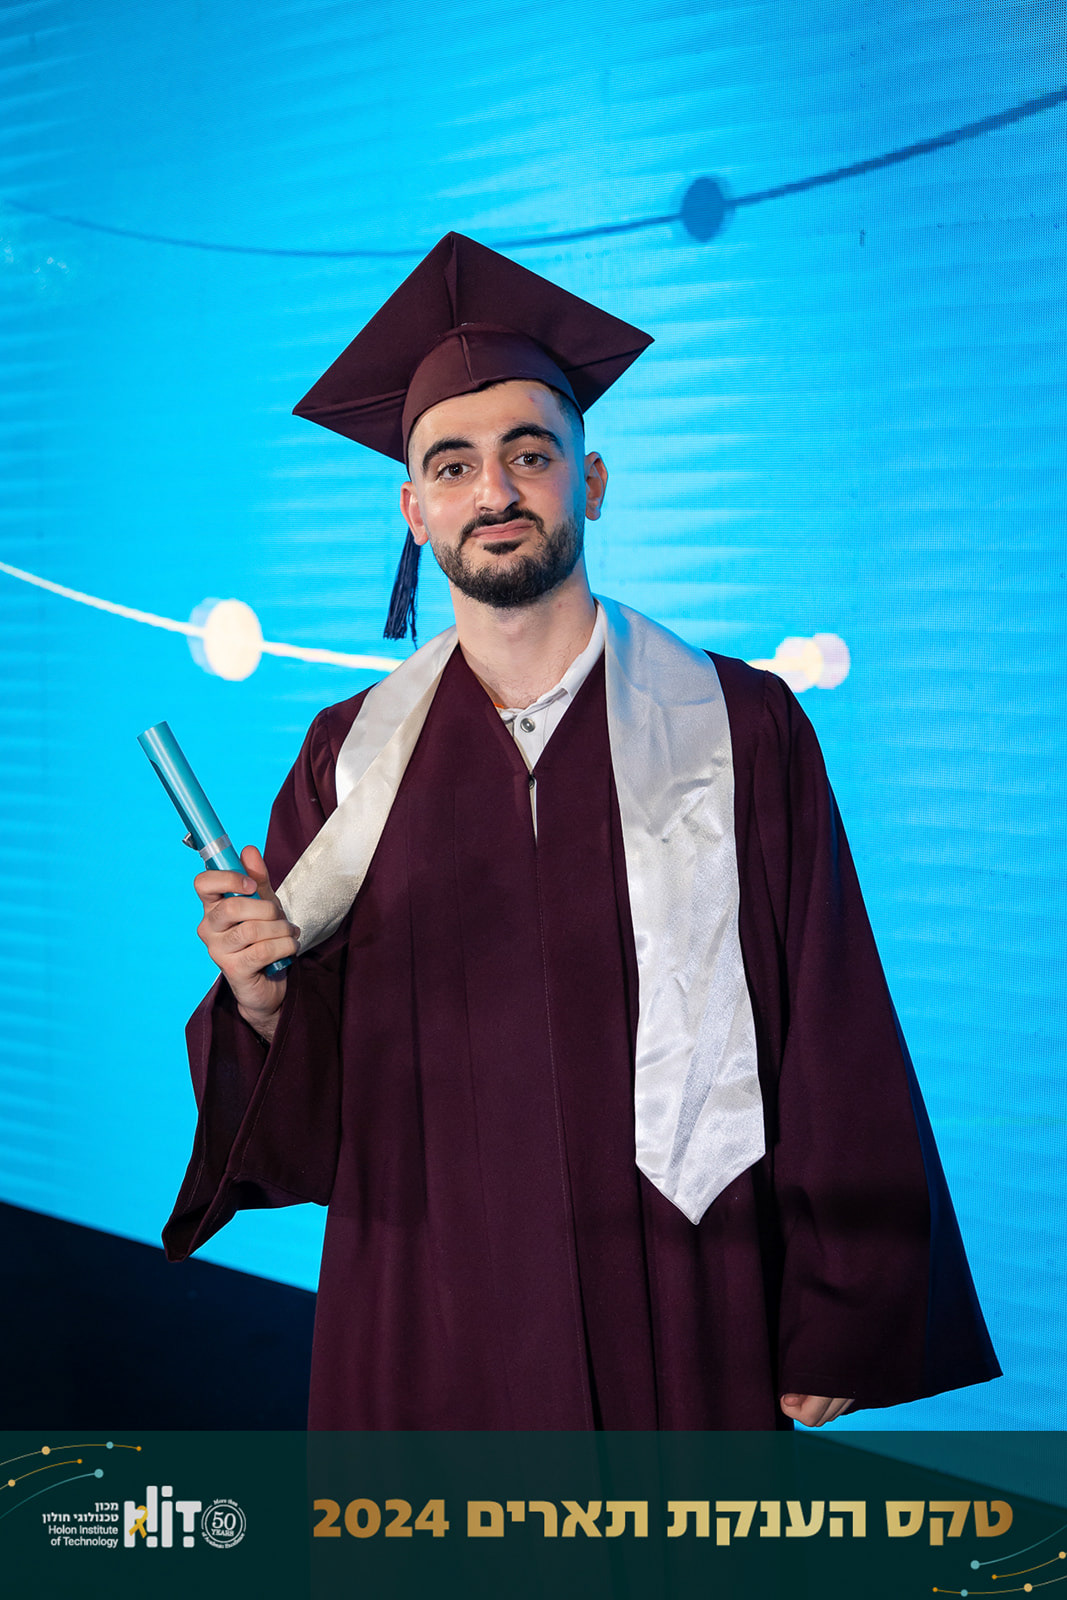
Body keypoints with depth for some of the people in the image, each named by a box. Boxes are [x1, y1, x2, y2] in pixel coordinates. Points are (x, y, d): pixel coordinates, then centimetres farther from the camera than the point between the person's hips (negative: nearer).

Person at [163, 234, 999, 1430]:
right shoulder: (353, 756, 3)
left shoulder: (741, 729, -3)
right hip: (425, 1333, 2)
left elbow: (832, 1043, -3)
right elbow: (298, 1100, 4)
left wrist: (834, 1327, -5)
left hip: (676, 1325, -1)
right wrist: (260, 990, -17)